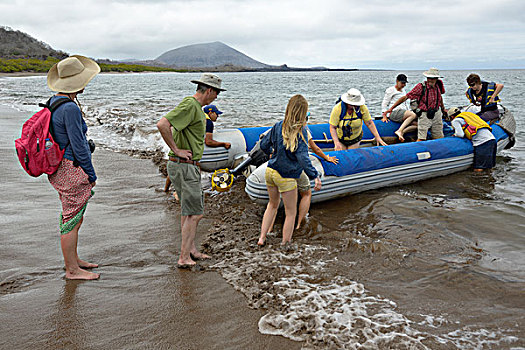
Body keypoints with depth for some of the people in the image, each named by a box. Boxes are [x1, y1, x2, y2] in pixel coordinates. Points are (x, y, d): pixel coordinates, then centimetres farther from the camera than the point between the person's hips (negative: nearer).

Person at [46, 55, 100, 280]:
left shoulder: (54, 102, 10)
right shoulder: (70, 108, -21)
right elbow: (78, 146, -20)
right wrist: (91, 175, -11)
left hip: (59, 168, 10)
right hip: (72, 170, -10)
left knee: (73, 217, 20)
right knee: (72, 219, 0)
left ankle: (73, 260, 33)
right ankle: (72, 270, 11)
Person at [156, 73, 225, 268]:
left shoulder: (197, 107, 16)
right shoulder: (189, 105, -17)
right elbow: (162, 124, -28)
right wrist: (176, 150, -21)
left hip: (190, 166, 10)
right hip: (183, 166, -10)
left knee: (189, 210, 17)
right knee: (195, 213, -6)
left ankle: (191, 250, 28)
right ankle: (184, 258, 1)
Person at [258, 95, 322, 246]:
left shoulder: (278, 126, -1)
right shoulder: (301, 131, -17)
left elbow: (264, 145, 9)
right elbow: (302, 157, -25)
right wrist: (315, 176, -25)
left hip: (270, 171, 6)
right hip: (286, 177, -6)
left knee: (273, 204, 27)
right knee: (291, 213, 12)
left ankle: (262, 238, 29)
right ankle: (285, 245, 19)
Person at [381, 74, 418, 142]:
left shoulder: (403, 90, 27)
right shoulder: (390, 90, 4)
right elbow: (384, 103, -1)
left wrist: (410, 110, 17)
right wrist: (384, 116, -10)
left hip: (403, 114, 7)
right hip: (394, 113, -7)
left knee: (417, 124, -16)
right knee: (413, 115, -32)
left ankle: (402, 132, -30)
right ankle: (399, 131, -38)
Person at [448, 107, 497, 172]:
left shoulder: (455, 121, 8)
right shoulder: (469, 113, 30)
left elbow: (460, 135, -5)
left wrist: (455, 135, 16)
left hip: (481, 141, -8)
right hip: (492, 139, 8)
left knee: (478, 170, -9)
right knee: (489, 167, 15)